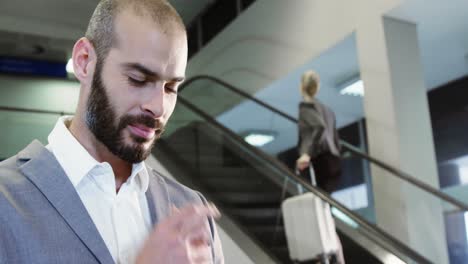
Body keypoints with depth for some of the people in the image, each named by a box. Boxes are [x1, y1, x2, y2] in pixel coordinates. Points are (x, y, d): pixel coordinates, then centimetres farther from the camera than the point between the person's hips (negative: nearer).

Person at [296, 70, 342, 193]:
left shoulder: (306, 105, 2)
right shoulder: (328, 110, 25)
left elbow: (319, 127, -16)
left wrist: (307, 153, -25)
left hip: (317, 160, -7)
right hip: (333, 162, 7)